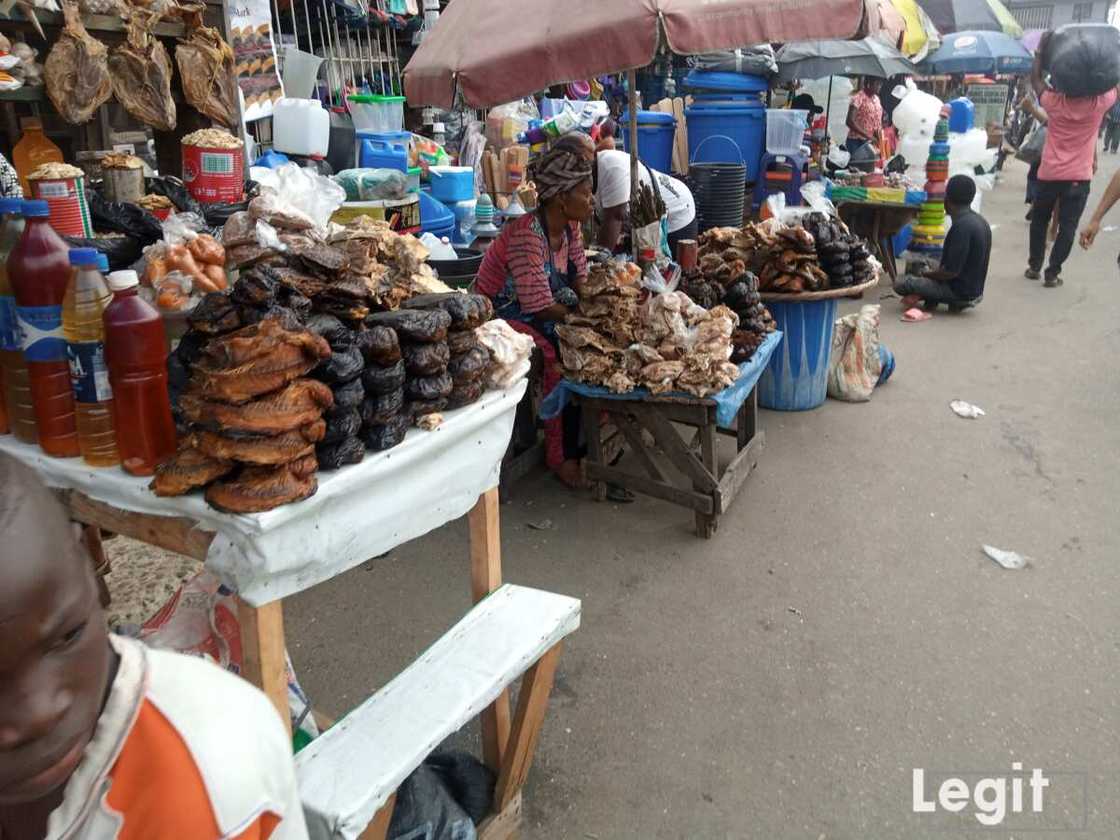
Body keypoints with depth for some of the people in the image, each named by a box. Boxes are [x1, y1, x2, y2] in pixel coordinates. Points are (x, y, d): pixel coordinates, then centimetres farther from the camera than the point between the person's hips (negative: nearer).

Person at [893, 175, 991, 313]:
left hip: (961, 292, -9)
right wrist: (931, 272, 16)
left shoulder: (961, 226, -23)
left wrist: (925, 274, -7)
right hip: (974, 290, 9)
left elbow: (951, 271, -24)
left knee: (901, 284, -16)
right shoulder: (980, 221, 7)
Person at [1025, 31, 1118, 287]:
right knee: (1067, 228, 4)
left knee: (1039, 221, 18)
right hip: (1079, 177, 0)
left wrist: (1042, 48, 11)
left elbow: (1035, 78, 8)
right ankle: (1052, 273, 3)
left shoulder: (1054, 102, -9)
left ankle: (1034, 267, 23)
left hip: (1049, 174, 0)